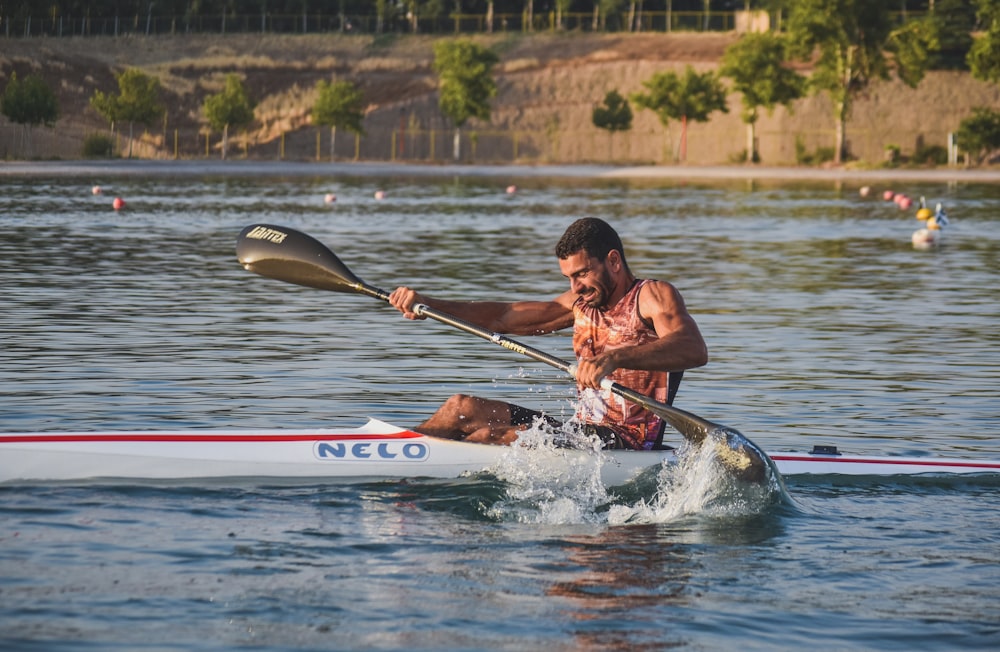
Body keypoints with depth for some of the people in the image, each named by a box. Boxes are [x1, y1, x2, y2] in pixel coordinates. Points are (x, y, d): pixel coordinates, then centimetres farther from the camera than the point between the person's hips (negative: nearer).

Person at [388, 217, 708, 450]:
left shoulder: (652, 296, -8)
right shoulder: (583, 302, 17)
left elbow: (694, 350, -29)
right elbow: (504, 317, 15)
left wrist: (614, 358, -44)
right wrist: (428, 305, 3)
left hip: (628, 444, -9)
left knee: (489, 438, -22)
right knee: (463, 408, 5)